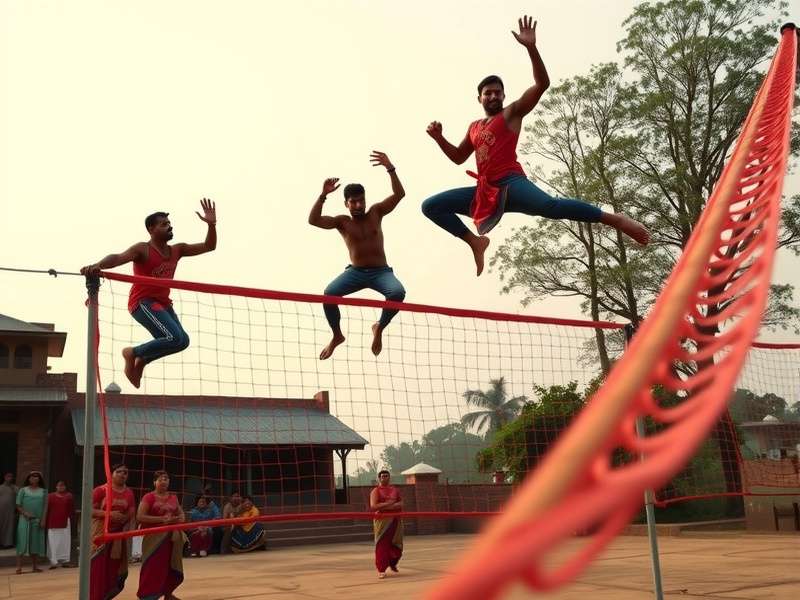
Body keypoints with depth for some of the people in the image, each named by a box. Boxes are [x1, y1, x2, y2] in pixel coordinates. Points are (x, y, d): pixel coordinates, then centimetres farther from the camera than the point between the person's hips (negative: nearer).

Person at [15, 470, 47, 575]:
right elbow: (18, 505, 1)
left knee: (35, 543, 6)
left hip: (38, 520, 2)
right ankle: (19, 567, -8)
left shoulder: (43, 491, 9)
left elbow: (45, 506, 6)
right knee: (23, 542, -8)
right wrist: (25, 513, -15)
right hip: (25, 519, -2)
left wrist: (43, 519, -2)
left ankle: (34, 567, 13)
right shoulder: (23, 490, 5)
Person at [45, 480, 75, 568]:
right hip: (53, 523, 0)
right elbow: (47, 510, 4)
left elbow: (72, 510, 5)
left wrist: (71, 520, -2)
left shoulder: (69, 496, 6)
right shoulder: (50, 496, 5)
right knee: (53, 542, -1)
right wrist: (46, 522, 0)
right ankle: (54, 561, 0)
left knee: (64, 541, 2)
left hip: (65, 523, 0)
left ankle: (64, 560, 8)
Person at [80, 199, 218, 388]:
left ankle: (141, 361, 26)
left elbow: (208, 246, 11)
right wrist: (97, 265, -45)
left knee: (182, 340, 7)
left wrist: (211, 224, -7)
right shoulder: (143, 249, -8)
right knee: (176, 339, -23)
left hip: (163, 303, 8)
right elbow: (118, 258, -25)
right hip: (143, 302, -8)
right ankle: (132, 353, -2)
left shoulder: (177, 250, 11)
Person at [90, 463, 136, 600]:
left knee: (114, 567, 8)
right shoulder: (101, 490, -8)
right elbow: (89, 510, -12)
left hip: (119, 533, 5)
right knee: (97, 567, -5)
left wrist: (125, 518, -10)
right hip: (101, 532, -5)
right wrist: (109, 514, -23)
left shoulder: (129, 493, 7)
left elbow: (131, 513, 11)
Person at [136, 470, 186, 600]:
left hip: (172, 537, 6)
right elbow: (140, 517, -15)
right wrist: (162, 519, -21)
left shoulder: (173, 498, 12)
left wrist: (180, 519, -5)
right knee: (153, 567, -8)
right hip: (155, 537, -6)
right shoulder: (149, 497, -6)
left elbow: (181, 514, 21)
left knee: (171, 567, 12)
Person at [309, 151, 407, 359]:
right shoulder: (342, 221, 3)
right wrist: (323, 195, -22)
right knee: (328, 294, -26)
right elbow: (313, 220, -11)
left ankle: (379, 328, -3)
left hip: (381, 272, 0)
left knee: (398, 292, -32)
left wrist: (390, 168, -19)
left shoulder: (375, 213, 5)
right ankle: (337, 335, 0)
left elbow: (399, 194, -6)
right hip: (355, 272, 0)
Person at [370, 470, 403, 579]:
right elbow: (373, 506, -13)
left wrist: (387, 506, -12)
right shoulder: (376, 491, -2)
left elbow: (401, 503, 6)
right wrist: (387, 503, -19)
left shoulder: (395, 490, 13)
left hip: (395, 520, 4)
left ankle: (392, 563, 33)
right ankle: (381, 569, 1)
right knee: (382, 545, -6)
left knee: (397, 544, 8)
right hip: (382, 521, -4)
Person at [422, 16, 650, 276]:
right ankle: (475, 241, -1)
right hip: (486, 190, 7)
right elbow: (458, 157, 36)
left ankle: (614, 219, -33)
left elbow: (542, 84, -3)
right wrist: (438, 137, 20)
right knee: (430, 206, 1)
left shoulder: (512, 113, 9)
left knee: (549, 205, -38)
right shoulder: (474, 127, 26)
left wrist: (531, 47, -13)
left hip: (511, 183, -7)